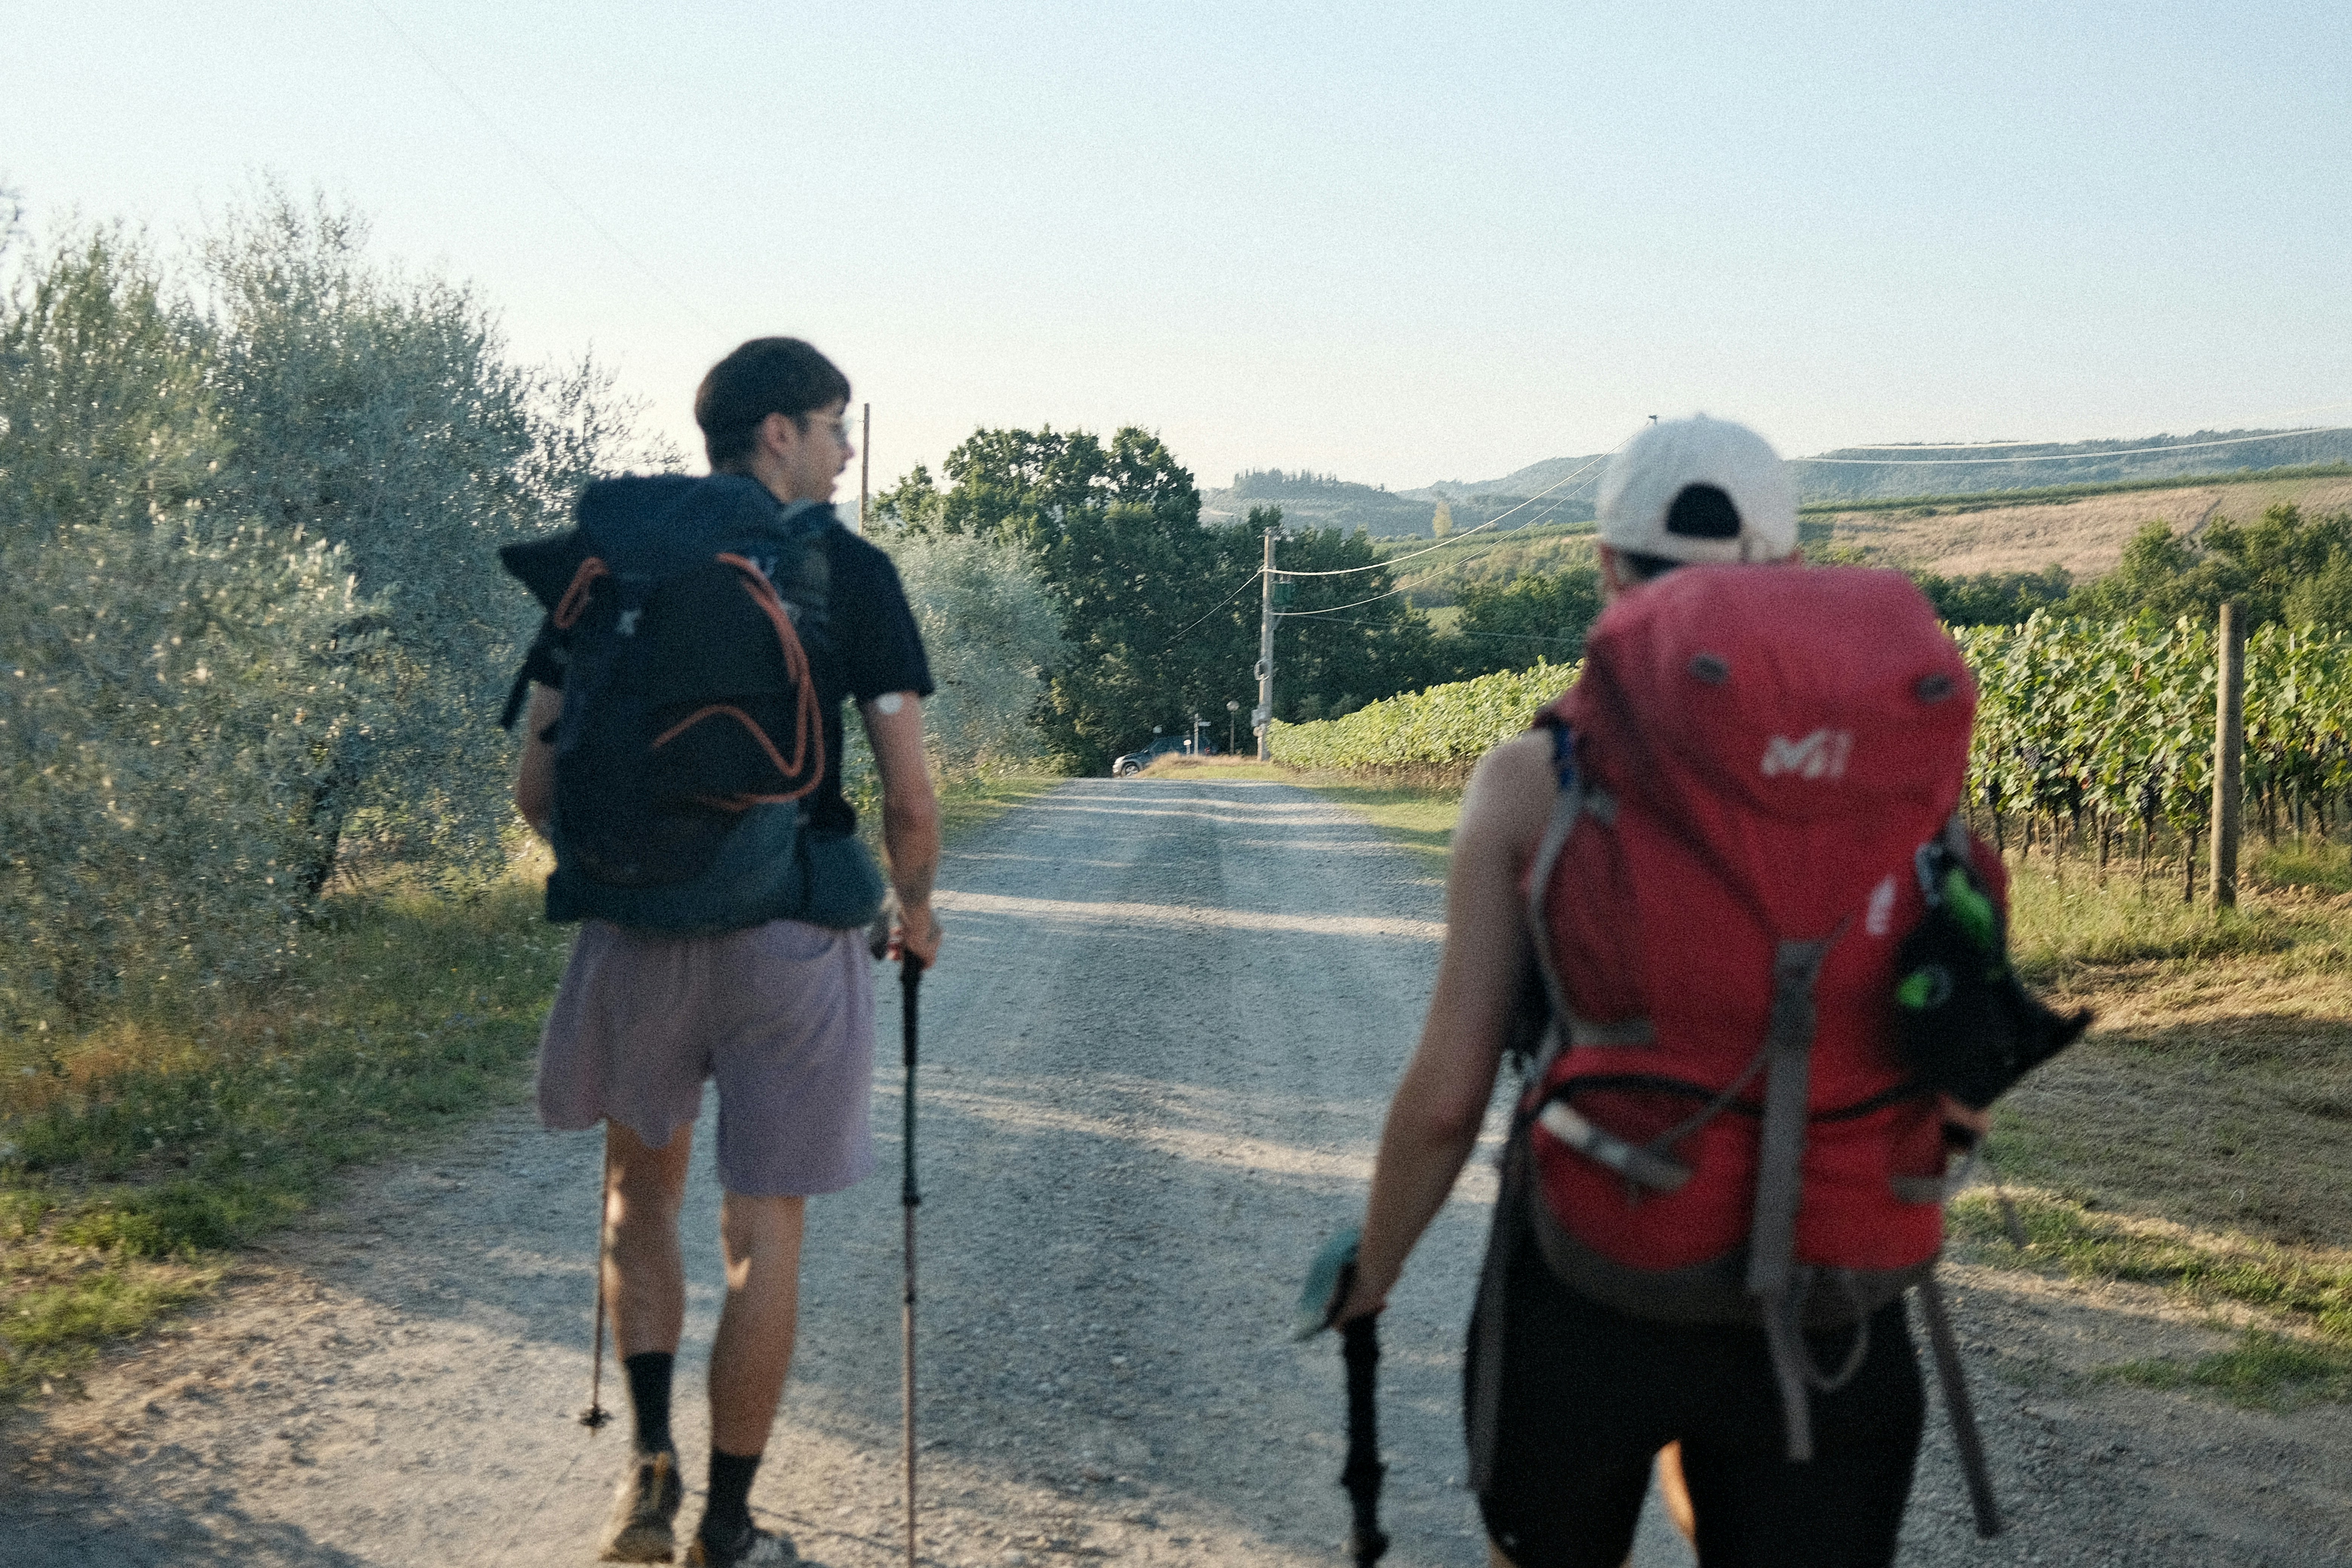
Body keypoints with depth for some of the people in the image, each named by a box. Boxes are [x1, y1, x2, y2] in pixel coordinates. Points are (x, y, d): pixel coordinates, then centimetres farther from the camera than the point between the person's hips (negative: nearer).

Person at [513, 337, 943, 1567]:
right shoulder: (851, 574, -4)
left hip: (639, 925, 3)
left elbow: (535, 789, 5)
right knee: (762, 1233, 8)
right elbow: (909, 800, -7)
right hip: (792, 937, -2)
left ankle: (649, 1460, 13)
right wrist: (915, 909, 13)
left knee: (640, 1188, 25)